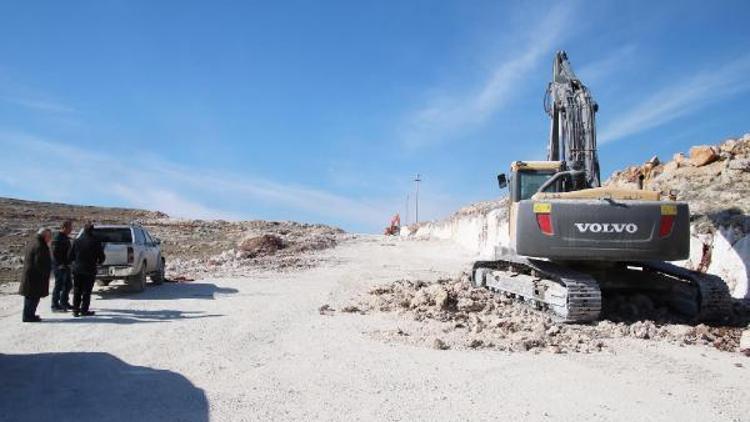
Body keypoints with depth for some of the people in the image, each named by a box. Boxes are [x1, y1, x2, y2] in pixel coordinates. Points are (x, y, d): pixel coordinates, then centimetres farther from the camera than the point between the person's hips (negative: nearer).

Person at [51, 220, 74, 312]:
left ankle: (64, 303, 28)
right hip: (59, 266, -10)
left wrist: (68, 262, 17)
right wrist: (60, 264, -22)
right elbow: (55, 253, -21)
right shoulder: (57, 238, -15)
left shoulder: (65, 237, 15)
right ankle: (55, 306, 2)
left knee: (68, 284, 16)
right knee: (59, 285, -5)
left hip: (66, 265, 10)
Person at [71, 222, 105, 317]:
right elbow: (101, 257, -6)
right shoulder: (95, 242, -10)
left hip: (77, 269, 4)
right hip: (89, 270, -4)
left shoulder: (77, 241, 1)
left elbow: (71, 256, 4)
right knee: (87, 291, 3)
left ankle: (75, 310, 13)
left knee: (77, 291, 13)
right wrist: (98, 262, 16)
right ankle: (84, 310, 2)